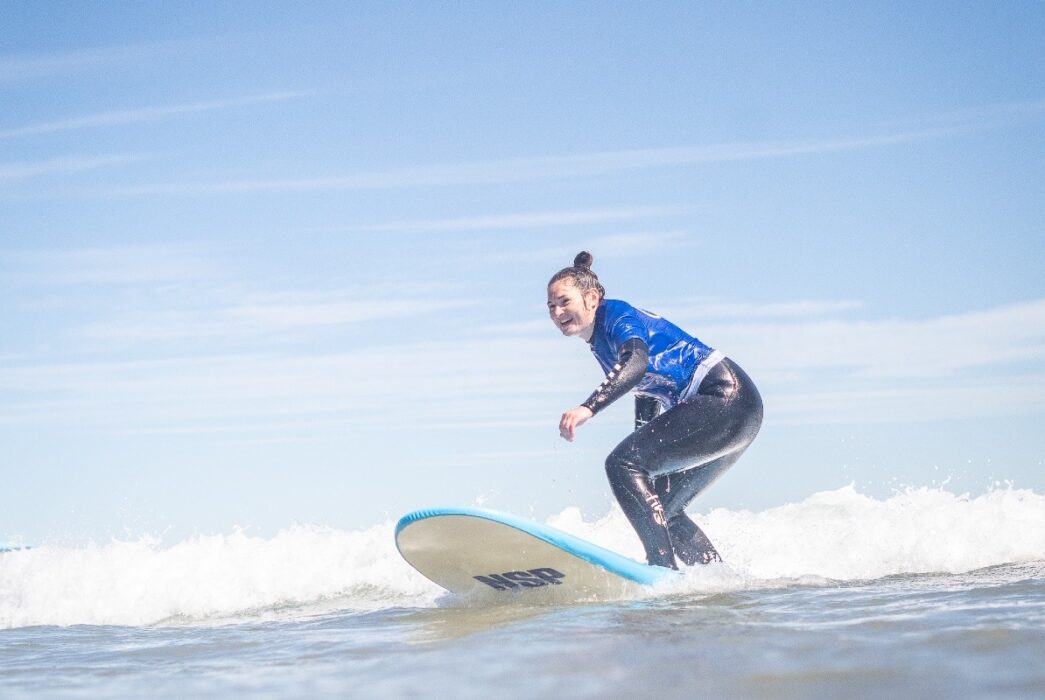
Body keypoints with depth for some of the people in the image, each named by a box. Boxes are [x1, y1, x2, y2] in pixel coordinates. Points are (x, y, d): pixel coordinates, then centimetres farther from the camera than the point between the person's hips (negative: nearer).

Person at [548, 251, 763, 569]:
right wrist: (647, 474, 26)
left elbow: (637, 362, -29)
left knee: (621, 463, -18)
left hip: (726, 398, -10)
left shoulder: (616, 314, -8)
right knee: (661, 509, 13)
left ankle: (664, 570, -23)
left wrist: (588, 407, -41)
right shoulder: (600, 346, 20)